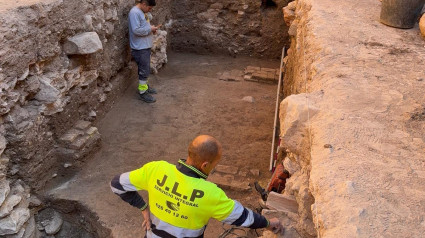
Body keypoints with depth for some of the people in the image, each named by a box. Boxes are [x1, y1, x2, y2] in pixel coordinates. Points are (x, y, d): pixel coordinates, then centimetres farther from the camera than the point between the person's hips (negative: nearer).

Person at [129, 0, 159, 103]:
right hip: (140, 48, -10)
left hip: (146, 46, 10)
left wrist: (151, 28, 5)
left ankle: (145, 86, 35)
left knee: (146, 69, 20)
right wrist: (150, 29, -18)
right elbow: (136, 30, -27)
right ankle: (143, 93, 7)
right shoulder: (134, 12, -19)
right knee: (144, 70, -3)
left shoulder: (143, 12, 12)